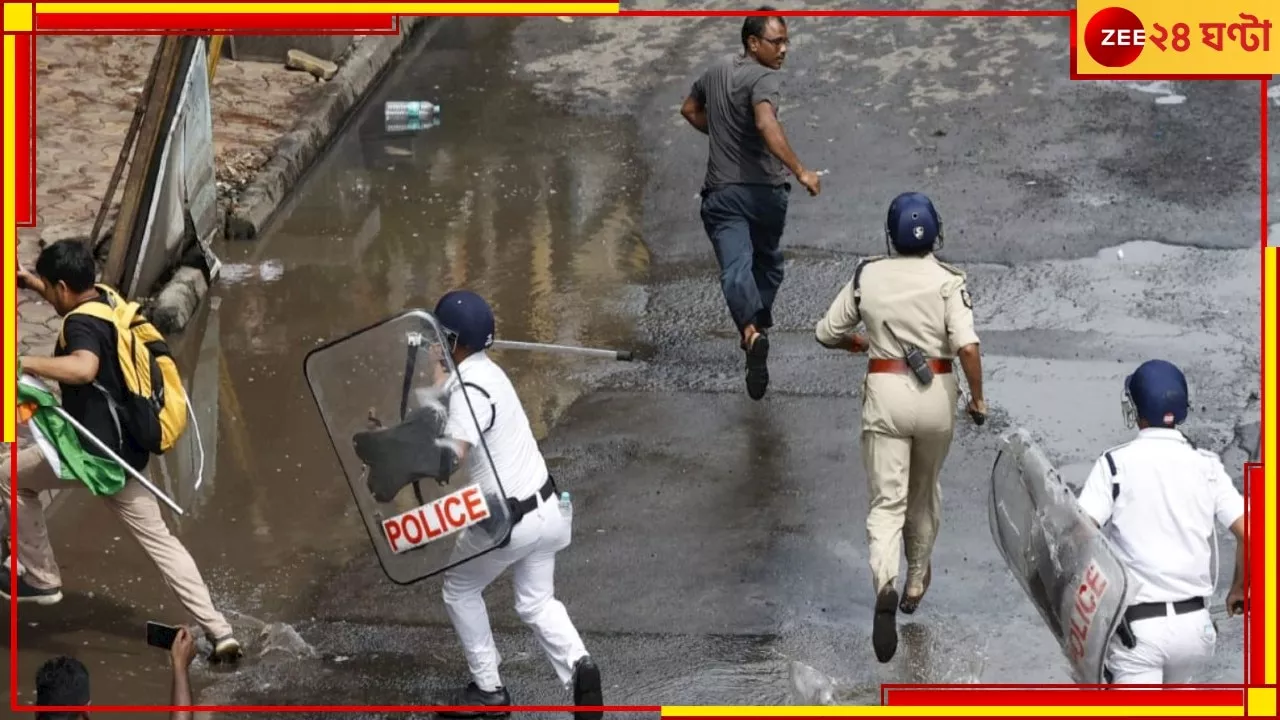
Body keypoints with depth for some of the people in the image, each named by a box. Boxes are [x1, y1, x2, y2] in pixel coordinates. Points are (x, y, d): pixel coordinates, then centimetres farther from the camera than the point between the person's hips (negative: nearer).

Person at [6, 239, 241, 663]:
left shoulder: (81, 325, -19)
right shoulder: (106, 302, 9)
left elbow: (84, 368, -42)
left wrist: (24, 364, -38)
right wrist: (31, 282, 33)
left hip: (93, 450, -9)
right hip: (124, 449, 9)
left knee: (14, 475, 17)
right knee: (159, 539, 10)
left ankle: (41, 579, 20)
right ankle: (218, 631, 2)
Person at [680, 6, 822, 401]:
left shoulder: (715, 72, 11)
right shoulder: (765, 78, -11)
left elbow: (689, 109, 29)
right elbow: (766, 122, -30)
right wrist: (800, 171, -35)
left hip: (721, 192, 3)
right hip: (764, 189, -3)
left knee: (735, 267, -13)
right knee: (768, 262, 23)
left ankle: (751, 332, -36)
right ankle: (761, 324, 31)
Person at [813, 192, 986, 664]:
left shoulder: (867, 276, -1)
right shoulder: (946, 280, -7)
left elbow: (827, 334, 6)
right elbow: (967, 345, -18)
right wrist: (977, 397, -5)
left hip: (885, 393, 0)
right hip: (936, 393, 0)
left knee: (887, 501, -1)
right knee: (924, 491, 23)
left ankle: (885, 586, -27)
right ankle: (917, 581, 39)